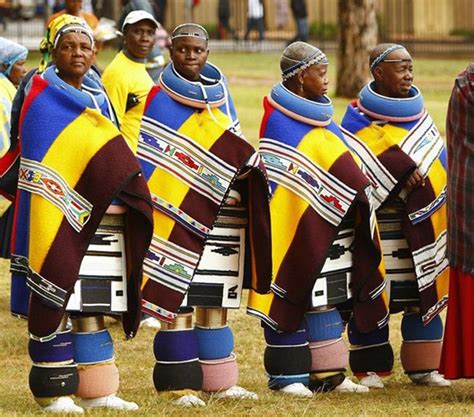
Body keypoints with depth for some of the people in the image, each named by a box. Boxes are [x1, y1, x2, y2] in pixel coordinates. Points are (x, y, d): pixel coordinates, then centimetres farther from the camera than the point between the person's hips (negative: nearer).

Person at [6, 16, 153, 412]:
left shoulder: (98, 97, 17)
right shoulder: (43, 95, -4)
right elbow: (42, 168, -11)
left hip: (101, 220, 6)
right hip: (61, 220, -6)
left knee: (93, 306, 8)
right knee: (57, 302, -6)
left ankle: (97, 391, 10)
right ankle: (54, 391, -2)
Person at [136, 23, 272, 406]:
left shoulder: (219, 97, 14)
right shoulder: (159, 99, -1)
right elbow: (149, 158, -5)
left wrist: (249, 167, -3)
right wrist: (158, 208, -14)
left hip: (220, 216, 5)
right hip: (176, 216, -5)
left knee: (217, 300, 8)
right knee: (177, 299, -6)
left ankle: (219, 381, 13)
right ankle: (178, 383, -2)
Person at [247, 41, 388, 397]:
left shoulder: (320, 117, 15)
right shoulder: (279, 121, -11)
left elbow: (342, 170, 21)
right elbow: (278, 182, -15)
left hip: (329, 229, 8)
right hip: (296, 231, -8)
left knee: (325, 298, 9)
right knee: (292, 297, -4)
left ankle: (327, 373, 13)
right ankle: (286, 376, 1)